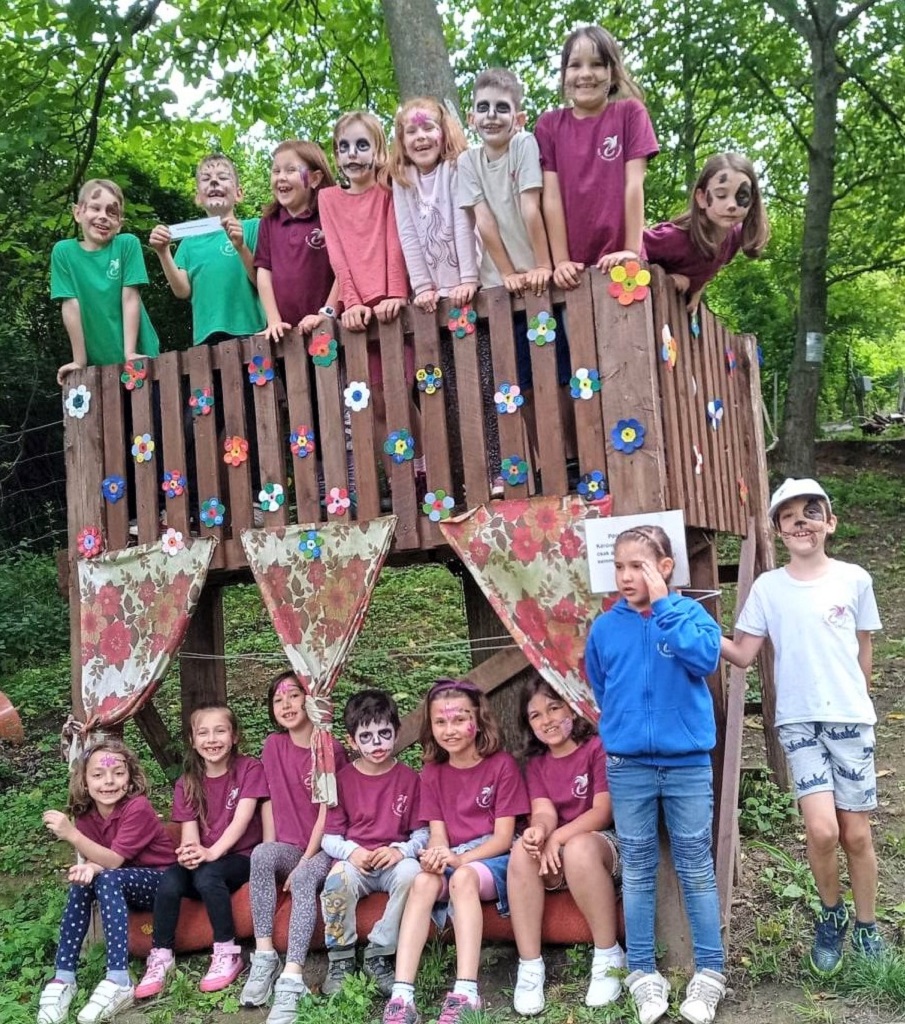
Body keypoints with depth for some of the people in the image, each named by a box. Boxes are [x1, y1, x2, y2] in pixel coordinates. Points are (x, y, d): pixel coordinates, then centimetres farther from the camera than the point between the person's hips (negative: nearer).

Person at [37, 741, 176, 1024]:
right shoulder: (86, 815, -3)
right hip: (123, 886, 7)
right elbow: (97, 860, -6)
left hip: (163, 883, -6)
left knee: (107, 879, -31)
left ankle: (118, 981, -37)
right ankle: (63, 978, -17)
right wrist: (90, 867, -31)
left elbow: (113, 861, -26)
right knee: (81, 883, -19)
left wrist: (71, 835, -36)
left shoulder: (138, 808, -22)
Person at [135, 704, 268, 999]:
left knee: (207, 876, -33)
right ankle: (161, 956, -11)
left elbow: (242, 819, -15)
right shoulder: (188, 783, 8)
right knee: (169, 882, -26)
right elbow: (189, 830, -4)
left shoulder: (249, 769, -4)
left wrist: (211, 852, -29)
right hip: (204, 859, 4)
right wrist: (189, 852, -28)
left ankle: (228, 953, -17)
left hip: (240, 857, -3)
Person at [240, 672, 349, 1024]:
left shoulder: (332, 750, -8)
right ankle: (264, 957, -27)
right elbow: (271, 802, 5)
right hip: (290, 848, 4)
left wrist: (302, 863, -19)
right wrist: (271, 851, -7)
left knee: (305, 877, -35)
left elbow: (326, 812, -13)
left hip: (323, 848, -4)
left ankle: (291, 980, -41)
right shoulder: (273, 746, 6)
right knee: (261, 854, -30)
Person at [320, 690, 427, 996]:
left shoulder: (409, 779, 4)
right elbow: (330, 837, 5)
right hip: (355, 861, 0)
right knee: (338, 879, -34)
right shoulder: (342, 779, 5)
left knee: (411, 872, -34)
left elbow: (422, 833, 3)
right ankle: (341, 960, -11)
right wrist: (351, 851, -17)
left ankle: (378, 955, -16)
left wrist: (401, 850, -18)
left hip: (394, 860, 0)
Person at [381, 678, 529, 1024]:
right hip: (453, 860, 4)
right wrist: (436, 855, -22)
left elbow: (503, 837, -8)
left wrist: (459, 859, -23)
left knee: (463, 877, -36)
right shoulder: (432, 772, 9)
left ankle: (465, 995, -41)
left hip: (493, 859, -3)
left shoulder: (502, 765, -4)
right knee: (423, 881, -30)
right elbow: (438, 834, 3)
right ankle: (401, 996, -37)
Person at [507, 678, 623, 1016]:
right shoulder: (535, 763, 11)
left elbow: (604, 811, -13)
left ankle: (609, 956, -21)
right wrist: (540, 832, -29)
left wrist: (557, 838, -23)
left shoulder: (598, 748, -5)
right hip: (556, 858, 4)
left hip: (603, 843, -4)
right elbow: (543, 812, -4)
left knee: (579, 849, -38)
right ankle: (530, 965, -24)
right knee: (523, 850, -29)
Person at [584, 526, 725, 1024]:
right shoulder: (605, 627, 1)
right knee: (637, 872, 10)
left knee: (696, 869, 7)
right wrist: (623, 727, 10)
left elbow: (705, 657, -25)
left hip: (687, 764, -2)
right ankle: (643, 973, 21)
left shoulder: (689, 613, -5)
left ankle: (709, 972, 19)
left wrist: (663, 604, -23)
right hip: (627, 767, 2)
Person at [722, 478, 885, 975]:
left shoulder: (854, 579, 0)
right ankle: (832, 915, 17)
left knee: (856, 833, 5)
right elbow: (742, 654, -2)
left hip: (850, 718, 1)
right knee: (822, 830, -12)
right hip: (798, 720, 0)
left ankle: (866, 927, 28)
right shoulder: (767, 587, 1)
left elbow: (863, 653, 11)